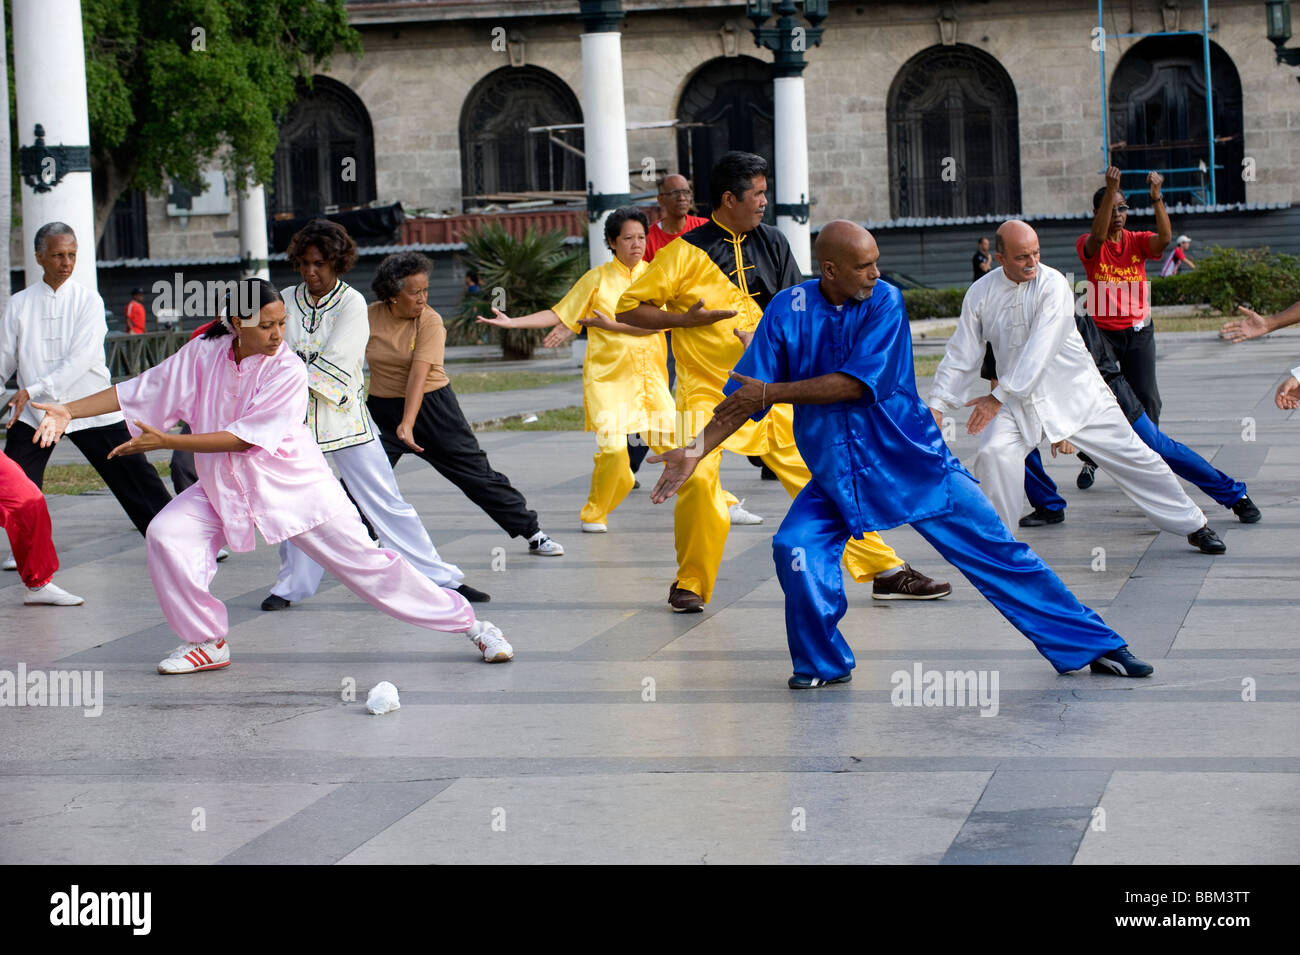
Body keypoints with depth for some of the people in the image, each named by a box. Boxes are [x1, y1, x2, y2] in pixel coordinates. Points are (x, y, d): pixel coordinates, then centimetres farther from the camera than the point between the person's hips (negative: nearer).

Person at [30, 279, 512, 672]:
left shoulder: (288, 371, -19)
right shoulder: (204, 355, -6)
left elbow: (243, 438, -24)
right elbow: (140, 390, -2)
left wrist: (165, 441, -26)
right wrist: (69, 411, -9)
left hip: (295, 486, -4)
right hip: (224, 487, 4)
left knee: (364, 562, -6)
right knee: (167, 534, -17)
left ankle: (471, 625, 6)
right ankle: (208, 643, 0)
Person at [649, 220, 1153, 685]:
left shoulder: (884, 301, -11)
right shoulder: (788, 310, -6)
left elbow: (854, 384, -20)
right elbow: (744, 394, -2)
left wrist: (771, 393, -19)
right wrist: (697, 451, -12)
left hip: (914, 462, -2)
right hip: (836, 473, 2)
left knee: (996, 550, -2)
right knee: (795, 548, -20)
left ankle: (1092, 645, 7)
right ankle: (823, 664, 3)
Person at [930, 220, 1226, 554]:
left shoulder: (1052, 284, -17)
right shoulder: (981, 294, -4)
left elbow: (1039, 351, -24)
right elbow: (961, 355, 2)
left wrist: (998, 397, -26)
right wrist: (936, 407, -6)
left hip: (1074, 389, -2)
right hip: (1018, 400, 2)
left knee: (1131, 455, 1)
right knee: (994, 454, -22)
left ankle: (1194, 526, 16)